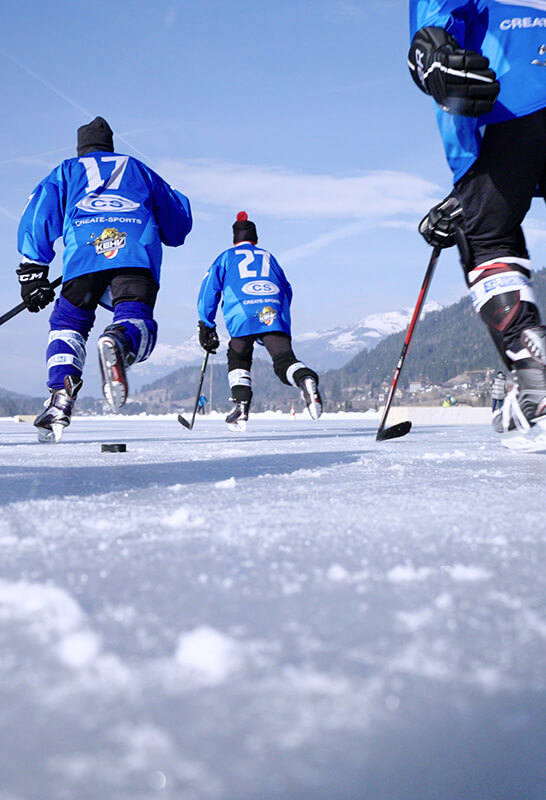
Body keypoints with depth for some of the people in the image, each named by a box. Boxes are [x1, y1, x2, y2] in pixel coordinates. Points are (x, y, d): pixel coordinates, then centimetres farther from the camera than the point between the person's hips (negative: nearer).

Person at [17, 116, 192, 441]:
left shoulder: (67, 171, 32)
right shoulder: (138, 169, 35)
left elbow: (38, 215, 18)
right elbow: (178, 222, 37)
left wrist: (32, 272, 16)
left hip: (84, 250, 0)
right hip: (137, 249, 0)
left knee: (68, 322, 13)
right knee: (136, 320, -10)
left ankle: (61, 396, -10)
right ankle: (118, 342, -48)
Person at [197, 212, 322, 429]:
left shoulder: (226, 257, 25)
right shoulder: (268, 257, 32)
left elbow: (209, 289, 19)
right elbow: (287, 290, 31)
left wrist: (206, 326, 21)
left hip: (242, 315, -1)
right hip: (275, 312, 1)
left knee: (238, 360, 17)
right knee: (284, 358, -9)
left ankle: (241, 405, -1)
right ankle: (305, 379, -41)